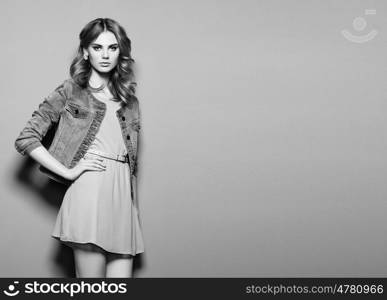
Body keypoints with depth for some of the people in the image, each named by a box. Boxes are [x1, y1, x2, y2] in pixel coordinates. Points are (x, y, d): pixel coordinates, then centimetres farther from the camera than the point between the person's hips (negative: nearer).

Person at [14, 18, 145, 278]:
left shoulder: (129, 100, 19)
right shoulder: (69, 92, 6)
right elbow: (26, 139, 1)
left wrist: (132, 199, 13)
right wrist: (68, 172, -6)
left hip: (124, 197, 5)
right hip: (89, 191, -5)